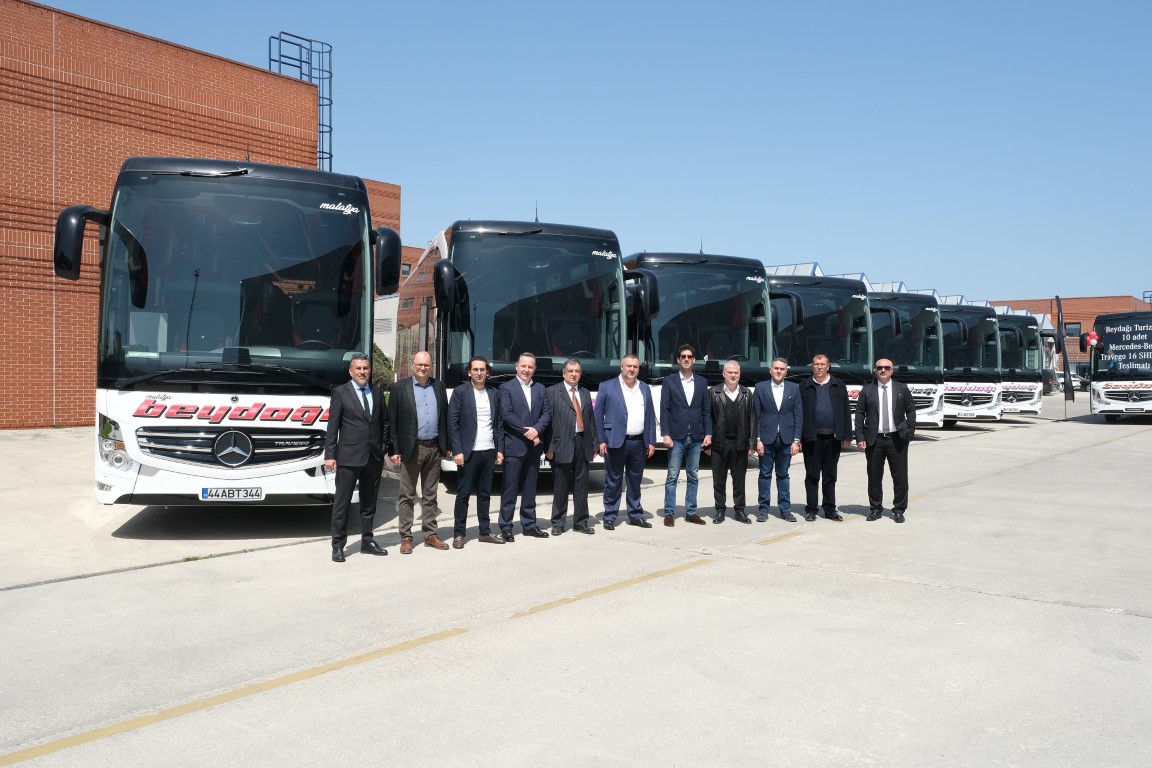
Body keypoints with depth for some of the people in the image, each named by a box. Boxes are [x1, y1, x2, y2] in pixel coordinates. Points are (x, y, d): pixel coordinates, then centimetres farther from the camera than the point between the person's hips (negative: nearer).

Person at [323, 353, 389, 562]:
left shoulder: (377, 392, 11)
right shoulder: (340, 393, -2)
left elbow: (384, 422, 15)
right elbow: (332, 427, -5)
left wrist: (385, 448, 6)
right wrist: (329, 455, -9)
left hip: (374, 457, 5)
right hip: (349, 457, -4)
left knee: (369, 502, 13)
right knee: (342, 502, 1)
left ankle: (367, 541, 24)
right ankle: (338, 545, 8)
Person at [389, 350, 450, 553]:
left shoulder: (439, 387, 9)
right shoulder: (400, 387, -2)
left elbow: (445, 417, 11)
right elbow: (392, 421, -4)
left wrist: (446, 446, 7)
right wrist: (394, 450, -9)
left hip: (434, 448, 4)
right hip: (411, 449, -3)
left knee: (430, 495, 12)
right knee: (407, 496, 4)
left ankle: (430, 534, 20)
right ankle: (405, 537, 11)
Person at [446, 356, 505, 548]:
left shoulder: (494, 394, 11)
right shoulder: (460, 392, -3)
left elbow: (499, 424, 13)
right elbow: (452, 423, -7)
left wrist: (500, 450, 7)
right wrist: (457, 451, -13)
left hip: (489, 452, 4)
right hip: (468, 452, -4)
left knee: (485, 494, 11)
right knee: (463, 494, 2)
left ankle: (485, 532, 19)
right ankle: (459, 534, 9)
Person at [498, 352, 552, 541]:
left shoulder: (540, 388, 13)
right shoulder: (506, 388, -2)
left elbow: (547, 413, 6)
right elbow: (506, 414, -12)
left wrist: (536, 429, -12)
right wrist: (526, 431, -14)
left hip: (534, 446, 5)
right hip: (514, 446, -5)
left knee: (530, 489, 12)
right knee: (510, 489, -1)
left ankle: (529, 525, 20)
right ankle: (505, 527, 5)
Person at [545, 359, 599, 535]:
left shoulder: (586, 394, 16)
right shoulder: (553, 392, -1)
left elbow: (591, 420, 15)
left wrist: (595, 444, 9)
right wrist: (549, 447, -12)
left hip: (582, 443, 5)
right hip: (562, 444, -5)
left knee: (581, 486, 9)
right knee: (560, 487, 3)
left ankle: (580, 522, 19)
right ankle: (558, 523, 13)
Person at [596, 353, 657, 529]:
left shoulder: (645, 389, 12)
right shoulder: (607, 387, -2)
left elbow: (651, 416, 12)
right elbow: (598, 415, -3)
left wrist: (651, 442, 6)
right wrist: (601, 441, -9)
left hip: (639, 442, 4)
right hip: (616, 442, -4)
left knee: (635, 481, 12)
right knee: (613, 481, 3)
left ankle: (635, 515, 23)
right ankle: (609, 517, 11)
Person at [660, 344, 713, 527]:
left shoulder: (702, 382, 10)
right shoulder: (669, 381, 1)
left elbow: (706, 410, 9)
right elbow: (664, 410, -3)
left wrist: (708, 434, 1)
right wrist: (666, 434, -10)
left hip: (696, 437, 3)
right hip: (676, 437, -3)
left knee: (693, 477, 8)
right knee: (672, 476, 0)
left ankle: (690, 512, 16)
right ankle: (669, 513, 5)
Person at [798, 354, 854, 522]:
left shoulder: (838, 385, 9)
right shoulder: (804, 386, 4)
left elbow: (846, 411, 7)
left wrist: (847, 436, 1)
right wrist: (798, 437, -6)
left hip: (833, 437, 2)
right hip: (812, 438, -2)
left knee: (830, 476, 10)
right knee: (812, 476, 4)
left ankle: (830, 509, 17)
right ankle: (811, 509, 11)